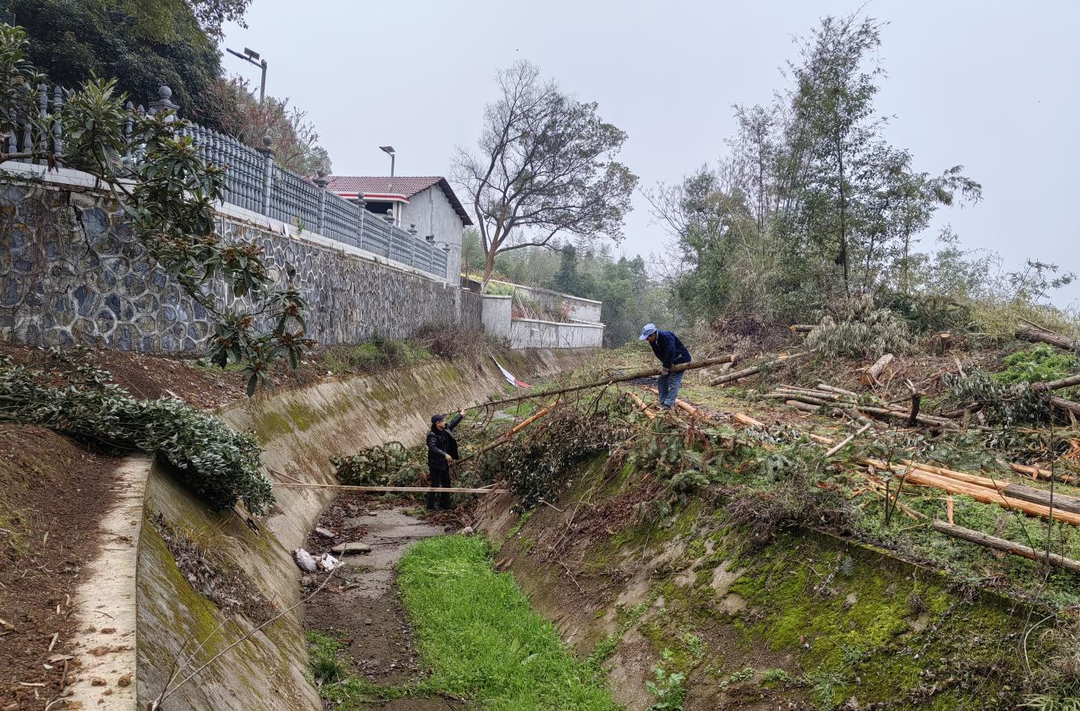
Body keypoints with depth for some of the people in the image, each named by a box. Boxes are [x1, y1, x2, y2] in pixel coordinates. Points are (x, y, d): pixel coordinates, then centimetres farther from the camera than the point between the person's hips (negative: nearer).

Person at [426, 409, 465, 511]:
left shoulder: (445, 429, 3)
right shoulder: (432, 435, -22)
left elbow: (452, 423, 23)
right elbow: (432, 447, -35)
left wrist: (460, 415, 35)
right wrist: (445, 454, -41)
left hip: (444, 463, 9)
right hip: (435, 464, -9)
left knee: (446, 483, 16)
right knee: (435, 485, -3)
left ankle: (444, 503, 28)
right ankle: (430, 506, 8)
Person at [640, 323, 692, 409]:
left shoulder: (666, 337, -31)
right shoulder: (653, 341, -4)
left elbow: (670, 353, -36)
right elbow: (659, 354, 0)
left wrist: (665, 367, -29)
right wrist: (664, 364, -16)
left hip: (681, 360, -9)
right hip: (670, 362, 9)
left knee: (673, 382, -15)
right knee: (661, 381, 5)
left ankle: (668, 404, -19)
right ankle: (663, 403, 9)